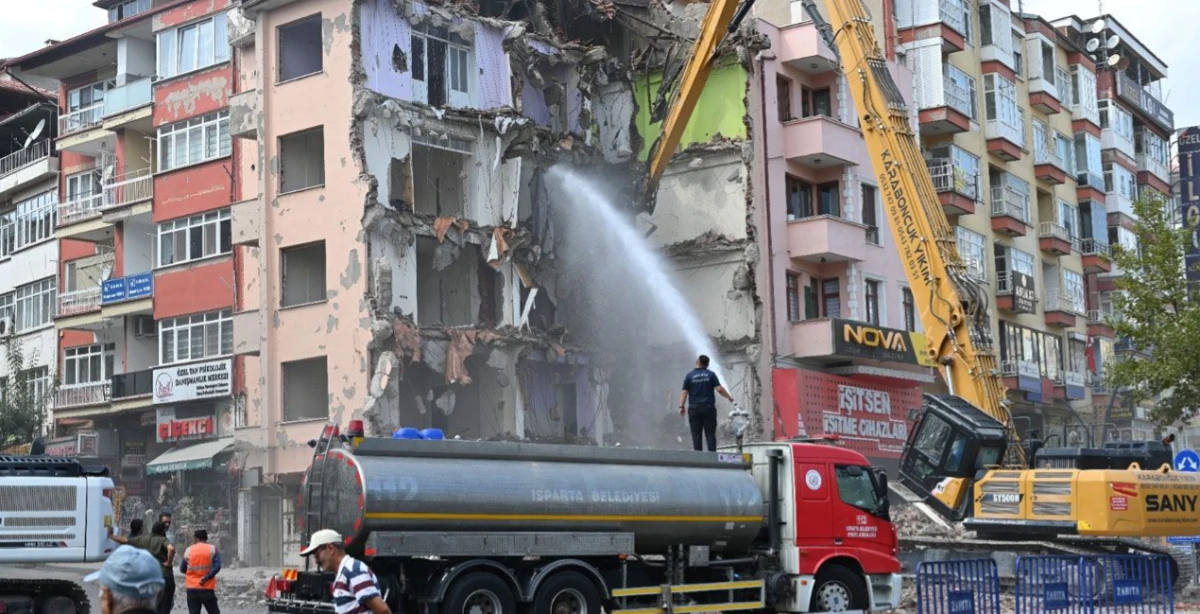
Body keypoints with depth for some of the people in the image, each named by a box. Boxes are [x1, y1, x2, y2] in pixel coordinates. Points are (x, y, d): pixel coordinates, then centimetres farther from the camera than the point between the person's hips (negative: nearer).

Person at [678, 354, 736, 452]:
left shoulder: (690, 376, 3)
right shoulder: (711, 374, 3)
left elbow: (684, 392, -2)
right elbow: (719, 389, -4)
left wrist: (681, 406, 1)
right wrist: (729, 397, 9)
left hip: (694, 408, 0)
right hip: (709, 407, 0)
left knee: (696, 434, 1)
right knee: (710, 434, 2)